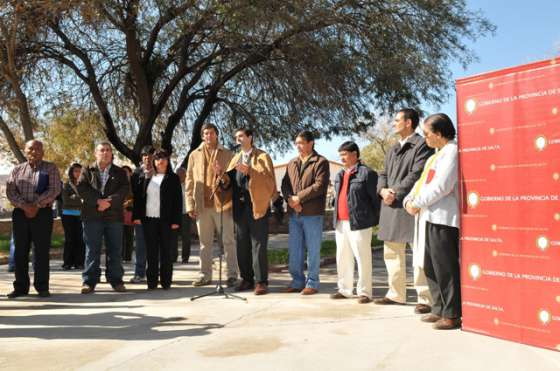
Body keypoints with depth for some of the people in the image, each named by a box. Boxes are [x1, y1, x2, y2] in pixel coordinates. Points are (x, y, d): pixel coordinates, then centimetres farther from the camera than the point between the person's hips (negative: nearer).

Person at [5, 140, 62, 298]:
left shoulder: (50, 168, 5)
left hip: (43, 213, -3)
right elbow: (10, 191, 3)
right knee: (20, 251, 4)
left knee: (41, 251, -2)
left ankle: (42, 287, 5)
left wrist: (36, 205, -15)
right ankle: (20, 287, 12)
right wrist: (24, 206, -13)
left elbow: (54, 190, -7)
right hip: (20, 213, 3)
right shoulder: (17, 170, 13)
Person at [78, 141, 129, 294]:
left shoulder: (120, 172, 12)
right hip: (92, 216, -1)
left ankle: (116, 281, 11)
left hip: (114, 216, 1)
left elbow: (124, 190, -3)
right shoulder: (87, 171, 11)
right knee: (92, 250, 0)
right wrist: (98, 201, -16)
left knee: (115, 250, 4)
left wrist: (109, 201, -17)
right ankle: (89, 281, 6)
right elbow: (81, 188, -4)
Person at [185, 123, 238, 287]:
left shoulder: (228, 154, 6)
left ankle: (232, 275, 6)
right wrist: (190, 204, 3)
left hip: (223, 203, -2)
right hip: (202, 205, 2)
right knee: (205, 243, 9)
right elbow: (189, 181, 9)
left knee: (228, 241, 0)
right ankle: (205, 275, 16)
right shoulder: (194, 155, 11)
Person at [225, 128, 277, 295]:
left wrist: (250, 171, -21)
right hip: (240, 207, 6)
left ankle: (261, 281, 0)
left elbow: (269, 179, -13)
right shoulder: (235, 159, 19)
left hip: (257, 206, -6)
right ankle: (246, 279, 17)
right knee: (242, 246, 8)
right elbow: (230, 181, 12)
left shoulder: (262, 156, 1)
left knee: (258, 246, -5)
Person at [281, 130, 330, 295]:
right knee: (294, 249, 9)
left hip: (312, 213, -6)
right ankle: (297, 281, 20)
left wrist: (299, 198, -14)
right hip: (294, 213, 6)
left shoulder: (320, 162, -2)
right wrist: (290, 199, -9)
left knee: (313, 250, 1)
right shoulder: (292, 163, 17)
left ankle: (312, 283, 11)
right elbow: (285, 184, 11)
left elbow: (320, 185, -13)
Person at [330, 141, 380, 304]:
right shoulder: (340, 175, 17)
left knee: (362, 258, -1)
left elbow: (375, 198, -7)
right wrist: (336, 218, 16)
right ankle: (345, 290, 23)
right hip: (341, 223, 8)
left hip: (359, 223, -8)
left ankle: (364, 292, 7)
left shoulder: (366, 173, -7)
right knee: (342, 258, 13)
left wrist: (375, 221, -6)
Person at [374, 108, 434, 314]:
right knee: (392, 253, 14)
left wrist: (396, 193, -14)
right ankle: (396, 294, 25)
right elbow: (383, 174, 19)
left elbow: (416, 174, -14)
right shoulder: (393, 150, 23)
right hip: (391, 207, 9)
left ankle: (425, 299, -2)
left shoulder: (422, 145, -4)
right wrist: (383, 190, -2)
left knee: (419, 255, -6)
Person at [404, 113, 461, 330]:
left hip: (443, 218, -10)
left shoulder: (452, 151, -9)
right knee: (430, 267, 13)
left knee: (445, 268, -7)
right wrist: (409, 200, 5)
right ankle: (439, 310, 22)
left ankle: (452, 315, -1)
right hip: (429, 217, 10)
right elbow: (422, 181, 22)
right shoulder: (436, 155, 24)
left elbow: (442, 186, -18)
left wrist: (418, 203, -11)